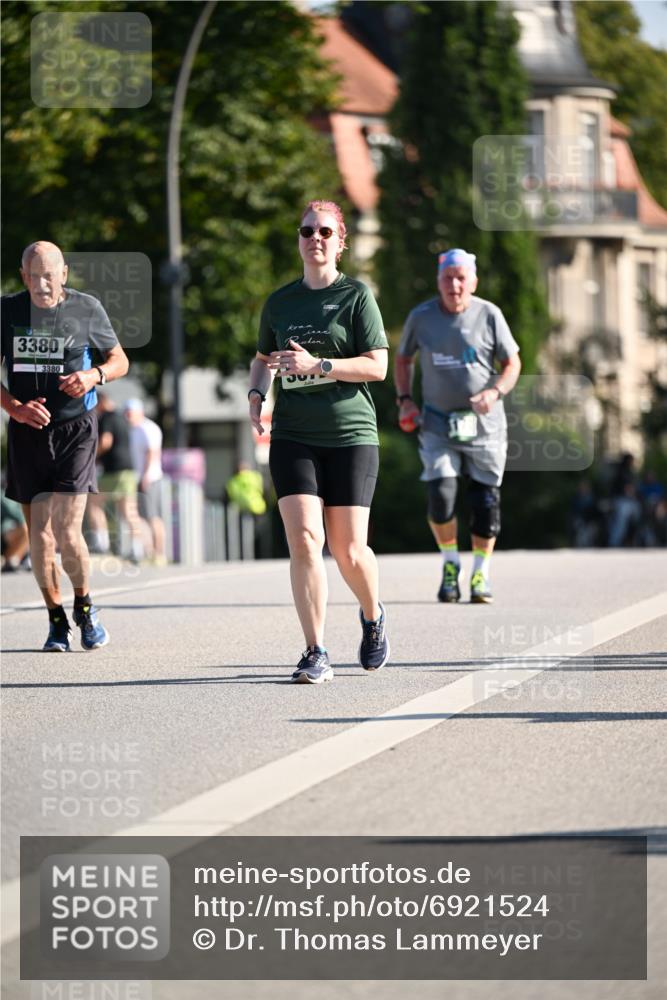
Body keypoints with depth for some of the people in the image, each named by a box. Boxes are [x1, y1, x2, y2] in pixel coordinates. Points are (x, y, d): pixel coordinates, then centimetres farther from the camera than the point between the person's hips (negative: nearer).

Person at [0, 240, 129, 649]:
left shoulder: (87, 309, -1)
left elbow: (120, 360, 11)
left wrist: (95, 375, -11)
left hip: (75, 430, -2)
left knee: (66, 532, -12)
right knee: (39, 535, 3)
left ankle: (85, 606, 14)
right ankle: (57, 620, 19)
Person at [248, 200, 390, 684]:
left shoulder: (357, 295, 0)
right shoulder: (280, 302, 11)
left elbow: (377, 366, -7)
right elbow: (264, 358, 27)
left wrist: (317, 365, -17)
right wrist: (257, 393, 7)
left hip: (350, 435, -3)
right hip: (293, 438, 3)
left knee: (348, 549, -1)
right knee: (303, 539, -12)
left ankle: (373, 617, 31)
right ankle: (316, 655, -10)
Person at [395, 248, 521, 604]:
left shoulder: (489, 315, -5)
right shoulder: (421, 317, -1)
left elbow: (512, 363, 1)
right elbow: (402, 359, 14)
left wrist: (495, 392, -17)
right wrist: (404, 399, 1)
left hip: (483, 424, 0)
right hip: (438, 423, 0)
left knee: (485, 501, 1)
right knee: (440, 497, -14)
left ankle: (481, 574, 17)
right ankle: (450, 564, 10)